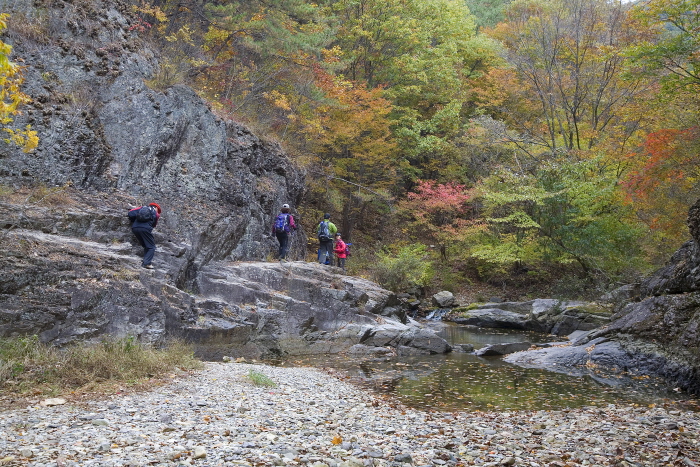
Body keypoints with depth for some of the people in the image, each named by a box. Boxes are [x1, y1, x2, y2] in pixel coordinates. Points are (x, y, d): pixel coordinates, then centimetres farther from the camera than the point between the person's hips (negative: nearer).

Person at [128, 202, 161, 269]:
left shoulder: (141, 208, 24)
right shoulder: (156, 213, 20)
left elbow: (131, 213, 14)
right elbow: (154, 224, 22)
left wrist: (133, 222, 28)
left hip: (135, 228, 4)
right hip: (145, 228, -4)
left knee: (146, 246, 20)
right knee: (151, 247, 5)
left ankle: (145, 262, 9)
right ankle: (147, 263, -11)